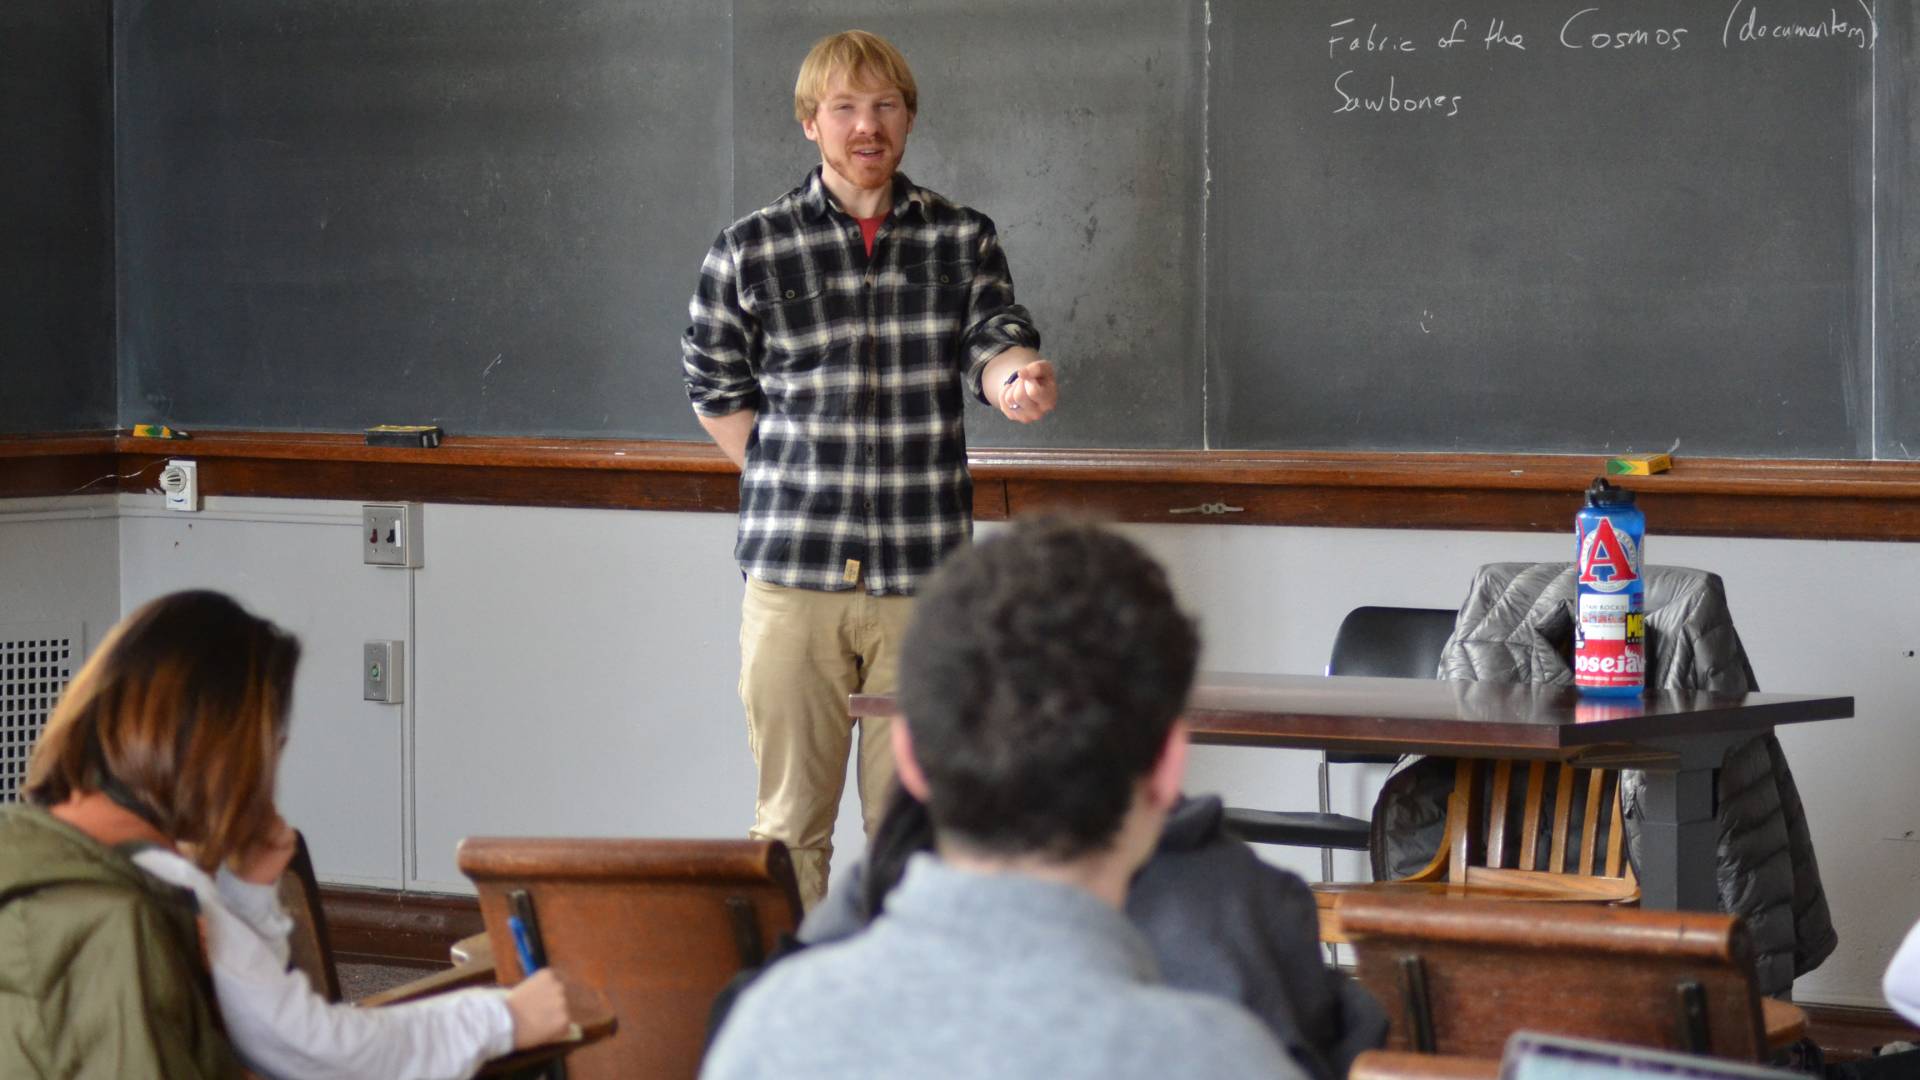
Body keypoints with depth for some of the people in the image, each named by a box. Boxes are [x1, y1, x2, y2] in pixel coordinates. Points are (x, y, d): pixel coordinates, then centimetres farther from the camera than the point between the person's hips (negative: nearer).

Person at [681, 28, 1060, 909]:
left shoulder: (963, 240, 7)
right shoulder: (750, 252, 3)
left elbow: (994, 344, -7)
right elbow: (716, 391, 11)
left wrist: (1018, 377, -30)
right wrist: (792, 493, 3)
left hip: (923, 574, 1)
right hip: (791, 574, -1)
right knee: (791, 819, 5)